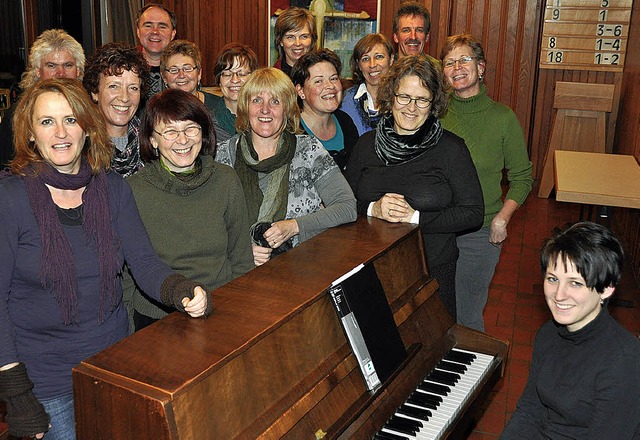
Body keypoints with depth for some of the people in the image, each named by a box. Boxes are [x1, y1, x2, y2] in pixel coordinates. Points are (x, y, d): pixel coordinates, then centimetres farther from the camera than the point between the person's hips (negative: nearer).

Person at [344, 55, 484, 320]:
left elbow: (473, 213, -10)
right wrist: (373, 209, -14)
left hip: (433, 271, -2)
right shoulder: (366, 144, 3)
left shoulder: (450, 148, -6)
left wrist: (415, 217, -17)